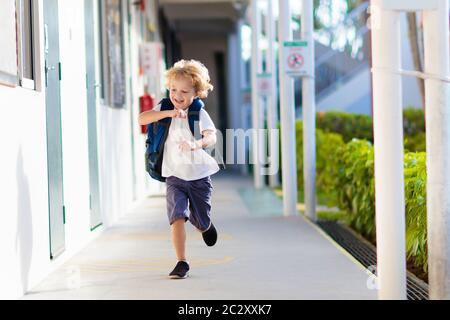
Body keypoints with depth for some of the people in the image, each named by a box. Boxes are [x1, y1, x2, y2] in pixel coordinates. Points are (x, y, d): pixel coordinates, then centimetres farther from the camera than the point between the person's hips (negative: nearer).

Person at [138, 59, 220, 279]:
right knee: (177, 217, -18)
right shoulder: (165, 108, -1)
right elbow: (142, 119, -16)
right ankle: (182, 263, -10)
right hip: (175, 176, 1)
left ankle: (206, 225, 49)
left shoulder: (200, 114, -9)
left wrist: (196, 144, -48)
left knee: (201, 224, 12)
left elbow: (211, 137, -26)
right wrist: (169, 113, -28)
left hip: (199, 176, -1)